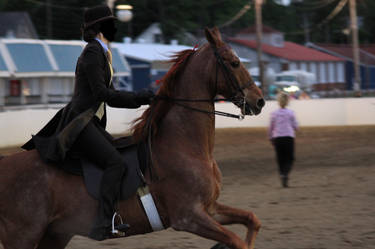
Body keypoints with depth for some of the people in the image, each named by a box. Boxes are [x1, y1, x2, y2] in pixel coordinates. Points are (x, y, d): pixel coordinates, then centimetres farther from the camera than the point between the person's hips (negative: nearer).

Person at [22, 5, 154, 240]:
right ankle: (103, 225, -29)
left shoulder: (102, 53, 19)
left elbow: (110, 95, 22)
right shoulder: (93, 52, -12)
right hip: (79, 123, -11)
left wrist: (142, 98, 12)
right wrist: (138, 97, -14)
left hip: (91, 123, 11)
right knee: (116, 162, -22)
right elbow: (101, 92, -19)